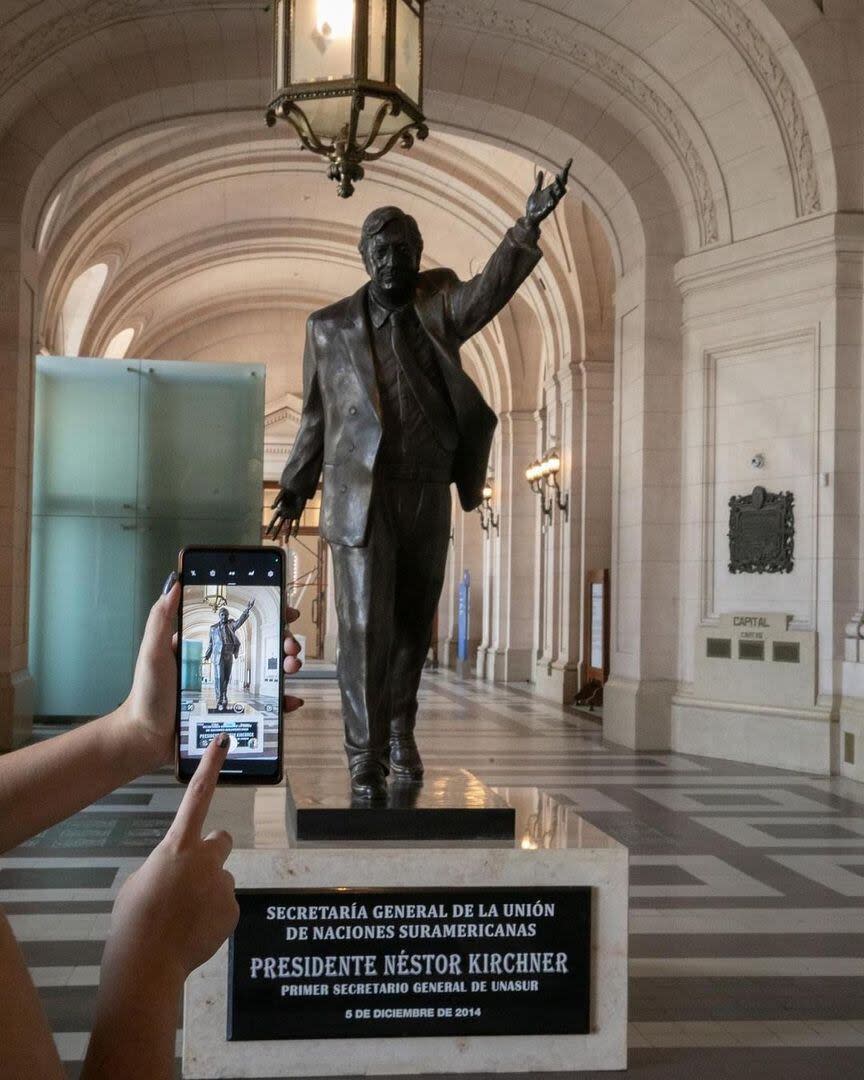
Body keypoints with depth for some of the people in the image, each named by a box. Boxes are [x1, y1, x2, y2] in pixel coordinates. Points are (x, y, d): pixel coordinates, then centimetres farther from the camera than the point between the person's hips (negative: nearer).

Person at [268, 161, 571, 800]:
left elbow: (489, 289, -14)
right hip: (360, 494, -1)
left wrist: (527, 229, -29)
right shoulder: (331, 326, 8)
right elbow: (316, 414, 14)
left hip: (427, 495, 2)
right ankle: (367, 759, 0)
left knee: (414, 626, 12)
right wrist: (297, 486, 12)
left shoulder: (440, 304, 7)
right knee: (365, 628, -7)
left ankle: (400, 731, 33)